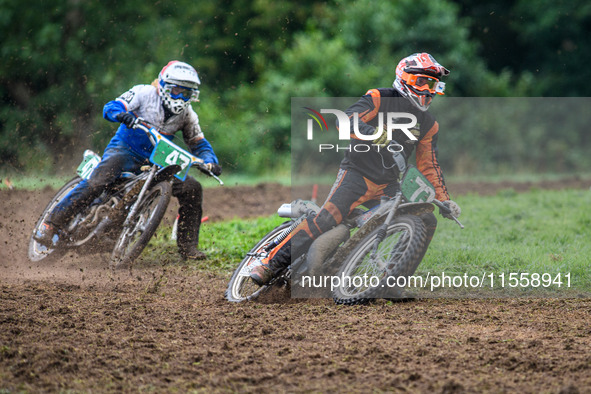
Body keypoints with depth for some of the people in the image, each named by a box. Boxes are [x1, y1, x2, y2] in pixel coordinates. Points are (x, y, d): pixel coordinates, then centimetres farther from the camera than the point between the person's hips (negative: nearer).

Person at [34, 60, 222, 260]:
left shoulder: (188, 115, 5)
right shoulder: (144, 93, -9)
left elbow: (199, 143, 13)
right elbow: (110, 108, -16)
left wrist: (210, 161, -9)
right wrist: (121, 114, -41)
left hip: (155, 161, 5)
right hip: (124, 150, -5)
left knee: (192, 189, -8)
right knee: (96, 182, -32)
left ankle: (188, 246, 4)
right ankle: (51, 224, -27)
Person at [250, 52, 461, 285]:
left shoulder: (428, 124, 12)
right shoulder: (379, 99, -5)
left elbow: (429, 166, 19)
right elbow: (345, 120, -18)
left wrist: (444, 200, 11)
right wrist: (374, 133, -35)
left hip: (387, 186, 6)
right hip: (357, 173, -6)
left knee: (426, 222, -7)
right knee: (326, 218, -25)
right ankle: (271, 264, -22)